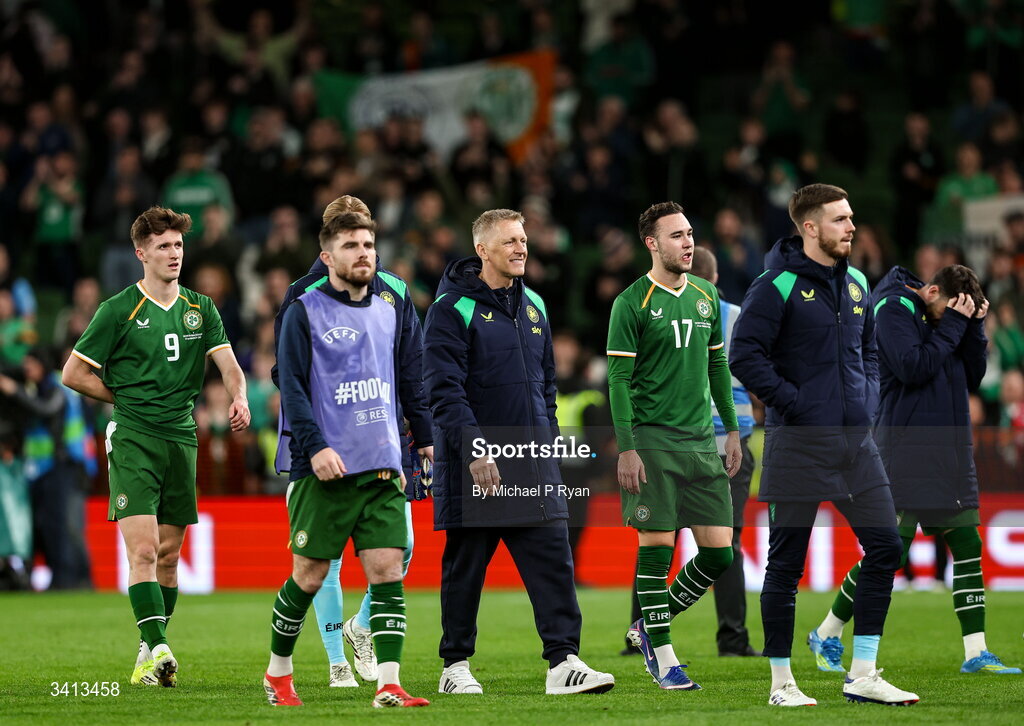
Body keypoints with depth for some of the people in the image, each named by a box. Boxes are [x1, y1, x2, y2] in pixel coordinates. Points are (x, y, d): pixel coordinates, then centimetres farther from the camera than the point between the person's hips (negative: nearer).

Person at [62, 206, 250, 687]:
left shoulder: (200, 309, 12)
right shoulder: (118, 310, -2)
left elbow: (228, 363, 1)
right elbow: (73, 373, 1)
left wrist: (239, 397, -20)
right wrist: (129, 398, 2)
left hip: (181, 437, 5)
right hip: (132, 438, -5)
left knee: (168, 554, 7)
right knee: (142, 549, -16)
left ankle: (149, 652, 17)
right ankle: (157, 650, -24)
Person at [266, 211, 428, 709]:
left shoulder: (386, 313, 17)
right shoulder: (305, 312, -1)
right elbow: (290, 384, -8)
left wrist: (397, 456, 21)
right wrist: (315, 446, -19)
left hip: (381, 471, 5)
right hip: (325, 469, -5)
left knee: (387, 570, -7)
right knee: (308, 576, 0)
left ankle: (388, 686, -12)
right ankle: (277, 672, 20)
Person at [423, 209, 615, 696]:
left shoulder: (533, 306, 14)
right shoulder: (453, 308, -8)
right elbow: (444, 390, -15)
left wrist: (548, 443, 16)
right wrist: (474, 451, -22)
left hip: (532, 467, 6)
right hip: (472, 467, -6)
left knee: (553, 562, -4)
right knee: (464, 568, 4)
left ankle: (563, 663, -6)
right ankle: (456, 667, 14)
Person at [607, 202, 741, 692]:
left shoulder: (705, 295, 13)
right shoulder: (632, 303, -5)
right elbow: (618, 378, -8)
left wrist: (732, 430, 16)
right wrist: (626, 448, -14)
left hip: (701, 441, 6)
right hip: (652, 441, -6)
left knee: (719, 551, 0)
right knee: (657, 545, -6)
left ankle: (650, 626, 19)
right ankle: (663, 659, 3)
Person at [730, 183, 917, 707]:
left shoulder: (856, 285, 12)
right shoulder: (778, 286, -10)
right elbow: (743, 354, -14)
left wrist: (866, 397, 10)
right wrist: (790, 401, -15)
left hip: (855, 439, 7)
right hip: (798, 443, -7)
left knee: (884, 547, 2)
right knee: (786, 563, 0)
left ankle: (863, 676, 9)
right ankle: (781, 682, 8)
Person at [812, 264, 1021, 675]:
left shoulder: (946, 317, 14)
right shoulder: (894, 310, -8)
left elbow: (973, 378, 13)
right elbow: (913, 368, -20)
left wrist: (975, 328, 1)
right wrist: (952, 326, -14)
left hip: (949, 451, 8)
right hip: (906, 451, -8)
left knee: (967, 546, 2)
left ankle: (975, 654, 3)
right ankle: (828, 634, 8)